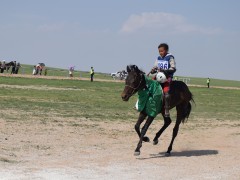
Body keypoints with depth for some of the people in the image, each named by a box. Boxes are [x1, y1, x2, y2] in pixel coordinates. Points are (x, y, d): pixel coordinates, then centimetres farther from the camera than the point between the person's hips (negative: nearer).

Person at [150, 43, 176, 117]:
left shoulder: (170, 58, -3)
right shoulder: (159, 58, 14)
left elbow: (173, 68, -11)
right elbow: (155, 67, 20)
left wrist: (164, 70, -24)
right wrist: (153, 70, -4)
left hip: (167, 77, -6)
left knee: (166, 91, -26)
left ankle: (167, 110, -24)